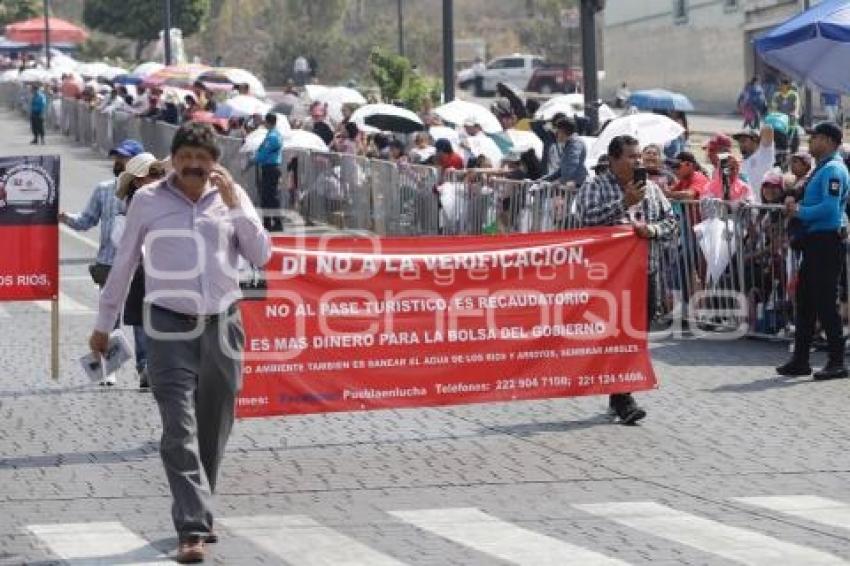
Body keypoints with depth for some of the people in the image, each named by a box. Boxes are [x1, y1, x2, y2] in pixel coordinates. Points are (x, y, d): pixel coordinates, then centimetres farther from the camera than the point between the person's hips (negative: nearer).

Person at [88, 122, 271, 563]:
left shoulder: (231, 195, 6)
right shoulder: (148, 200, 1)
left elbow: (261, 256, 0)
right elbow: (124, 263, 9)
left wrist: (234, 205, -10)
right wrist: (103, 323, 13)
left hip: (222, 324, 3)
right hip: (170, 327, -3)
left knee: (214, 430, 9)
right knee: (180, 431, -12)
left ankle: (198, 515, 25)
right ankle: (192, 530, -17)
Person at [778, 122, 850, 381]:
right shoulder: (820, 169, 18)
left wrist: (800, 211, -14)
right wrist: (795, 205, 8)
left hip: (827, 241, -10)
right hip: (815, 242, 10)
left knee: (825, 303, -7)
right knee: (805, 300, 12)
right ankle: (800, 360, 17)